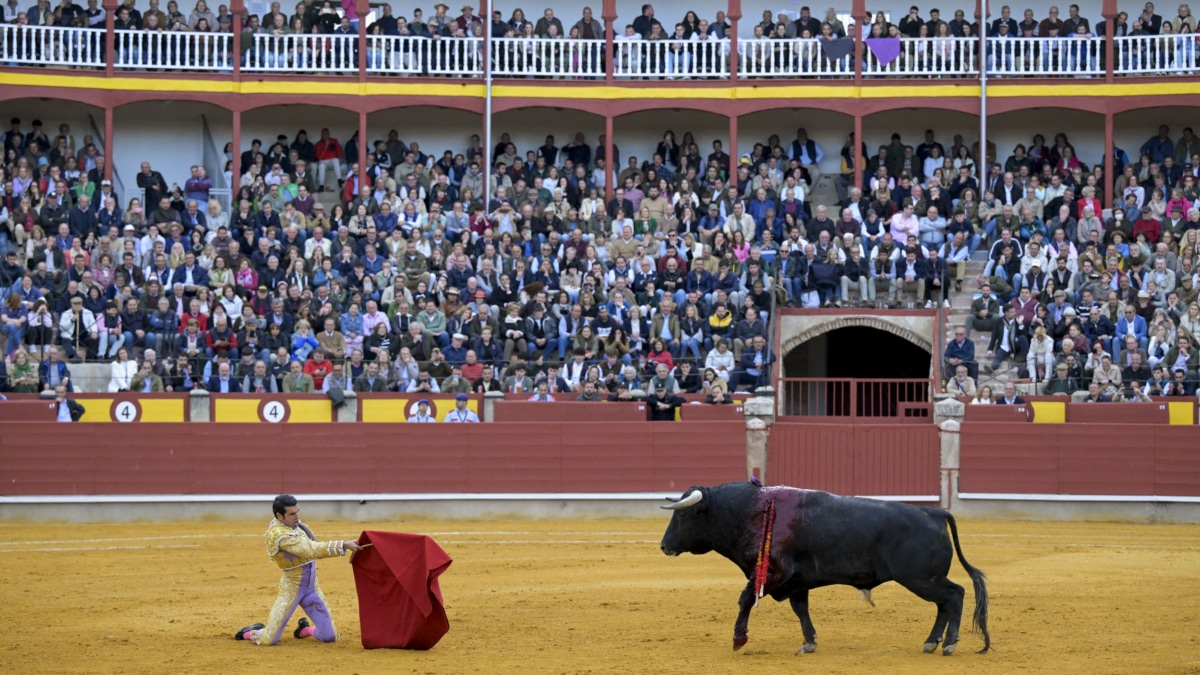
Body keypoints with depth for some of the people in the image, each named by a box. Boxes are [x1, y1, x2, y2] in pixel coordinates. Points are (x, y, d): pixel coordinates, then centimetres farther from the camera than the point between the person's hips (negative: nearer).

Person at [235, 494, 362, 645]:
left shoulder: (293, 523, 0)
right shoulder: (279, 534, -25)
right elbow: (312, 550, -35)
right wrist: (344, 546, -40)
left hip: (311, 587, 7)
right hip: (291, 587, -7)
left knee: (329, 636, 0)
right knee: (269, 640, -9)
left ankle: (304, 629, 32)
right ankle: (250, 633, 26)